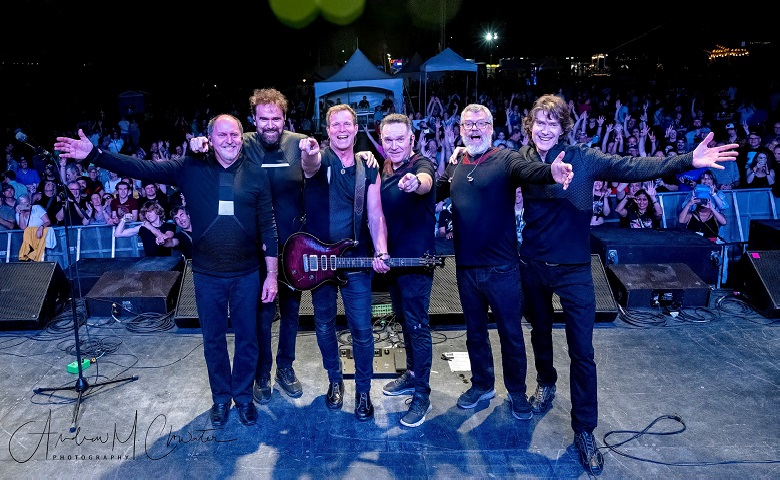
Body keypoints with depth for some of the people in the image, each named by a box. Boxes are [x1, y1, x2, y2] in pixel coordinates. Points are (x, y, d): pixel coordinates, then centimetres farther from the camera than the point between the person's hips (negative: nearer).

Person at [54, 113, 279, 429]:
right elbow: (142, 168, -8)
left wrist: (272, 274, -4)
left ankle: (243, 396, 34)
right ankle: (221, 397, 36)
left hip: (247, 274, 0)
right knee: (213, 340, 15)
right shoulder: (191, 169, -2)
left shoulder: (256, 174, -4)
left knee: (247, 339, 12)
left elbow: (267, 226, -3)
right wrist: (93, 154, -20)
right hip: (207, 274, 1)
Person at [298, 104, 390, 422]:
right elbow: (311, 166, -30)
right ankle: (335, 380, 36)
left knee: (362, 329, 2)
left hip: (356, 260, 1)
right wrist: (309, 156, -56)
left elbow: (375, 215, -1)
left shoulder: (368, 170, 4)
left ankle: (363, 390, 22)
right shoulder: (320, 159, -3)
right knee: (324, 325, 14)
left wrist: (381, 251, -18)